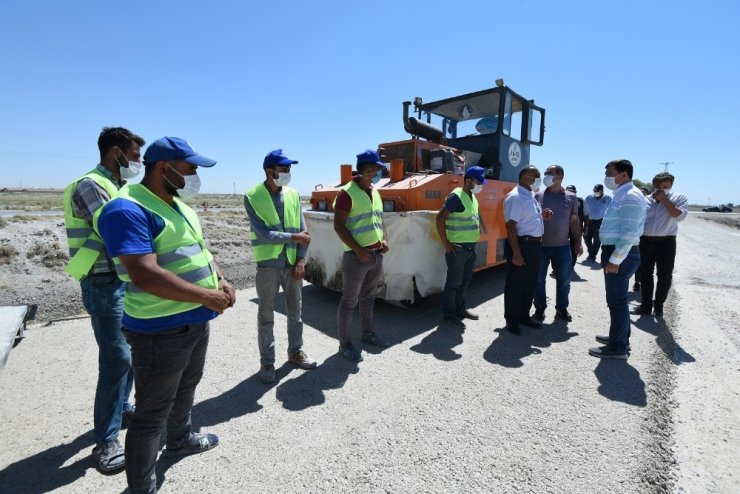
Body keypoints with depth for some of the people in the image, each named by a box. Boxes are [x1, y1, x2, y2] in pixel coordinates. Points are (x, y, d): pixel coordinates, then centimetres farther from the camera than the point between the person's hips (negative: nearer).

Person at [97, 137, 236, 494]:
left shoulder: (181, 206, 10)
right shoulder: (128, 210, -21)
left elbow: (199, 249, 18)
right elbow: (145, 275, -30)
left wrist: (220, 279, 0)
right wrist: (206, 296, -23)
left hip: (196, 321, 10)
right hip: (161, 331, -9)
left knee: (186, 389, 29)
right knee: (152, 413, 8)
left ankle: (180, 440, 53)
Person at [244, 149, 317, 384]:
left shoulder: (293, 195, 4)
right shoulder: (252, 197, -8)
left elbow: (303, 229, 2)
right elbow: (262, 233, -16)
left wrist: (301, 260, -6)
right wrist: (293, 237, -14)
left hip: (292, 262, 4)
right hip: (268, 264, -4)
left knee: (295, 311, 15)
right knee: (266, 315, 8)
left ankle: (295, 351, 34)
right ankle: (267, 361, 23)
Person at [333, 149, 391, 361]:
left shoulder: (375, 193, 12)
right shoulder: (347, 193, -12)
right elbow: (339, 226, -15)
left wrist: (384, 240, 5)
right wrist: (358, 250, -19)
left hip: (377, 255, 8)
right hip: (357, 256, -8)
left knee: (368, 298, 20)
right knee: (349, 301, 3)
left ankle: (368, 333, 36)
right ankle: (345, 343, 15)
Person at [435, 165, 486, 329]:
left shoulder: (472, 197, 13)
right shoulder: (456, 196, -15)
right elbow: (440, 218, -21)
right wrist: (446, 244, -19)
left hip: (471, 247, 9)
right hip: (457, 248, -9)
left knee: (464, 281, 18)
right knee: (454, 282, 0)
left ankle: (460, 309, 32)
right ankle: (448, 314, 11)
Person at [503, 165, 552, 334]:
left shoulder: (531, 196, 15)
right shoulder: (515, 197, -15)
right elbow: (511, 226, -22)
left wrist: (542, 216, 6)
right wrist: (516, 253, -25)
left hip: (534, 245, 10)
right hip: (522, 244, -10)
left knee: (530, 283, 18)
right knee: (515, 284, 2)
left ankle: (524, 316, 32)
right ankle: (511, 320, 15)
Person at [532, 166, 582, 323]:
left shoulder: (571, 197, 4)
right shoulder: (538, 195, 1)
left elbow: (574, 221, 8)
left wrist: (578, 242, 4)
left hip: (562, 246, 1)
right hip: (540, 245, -1)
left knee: (564, 279, 9)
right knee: (539, 279, 5)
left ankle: (561, 309, 25)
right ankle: (539, 309, 19)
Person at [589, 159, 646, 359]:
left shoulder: (630, 196, -16)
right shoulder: (622, 194, 15)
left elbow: (629, 233, -23)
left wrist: (615, 260, -22)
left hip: (621, 255, -10)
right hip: (616, 252, 10)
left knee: (617, 300, -2)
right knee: (617, 299, 19)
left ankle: (618, 347, 9)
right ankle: (620, 337, 34)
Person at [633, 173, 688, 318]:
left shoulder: (679, 198, 0)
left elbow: (679, 216, -17)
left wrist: (664, 199, -15)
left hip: (666, 242, -2)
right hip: (645, 241, 2)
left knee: (665, 276, 2)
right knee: (645, 274, 8)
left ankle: (659, 304, 20)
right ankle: (646, 304, 19)